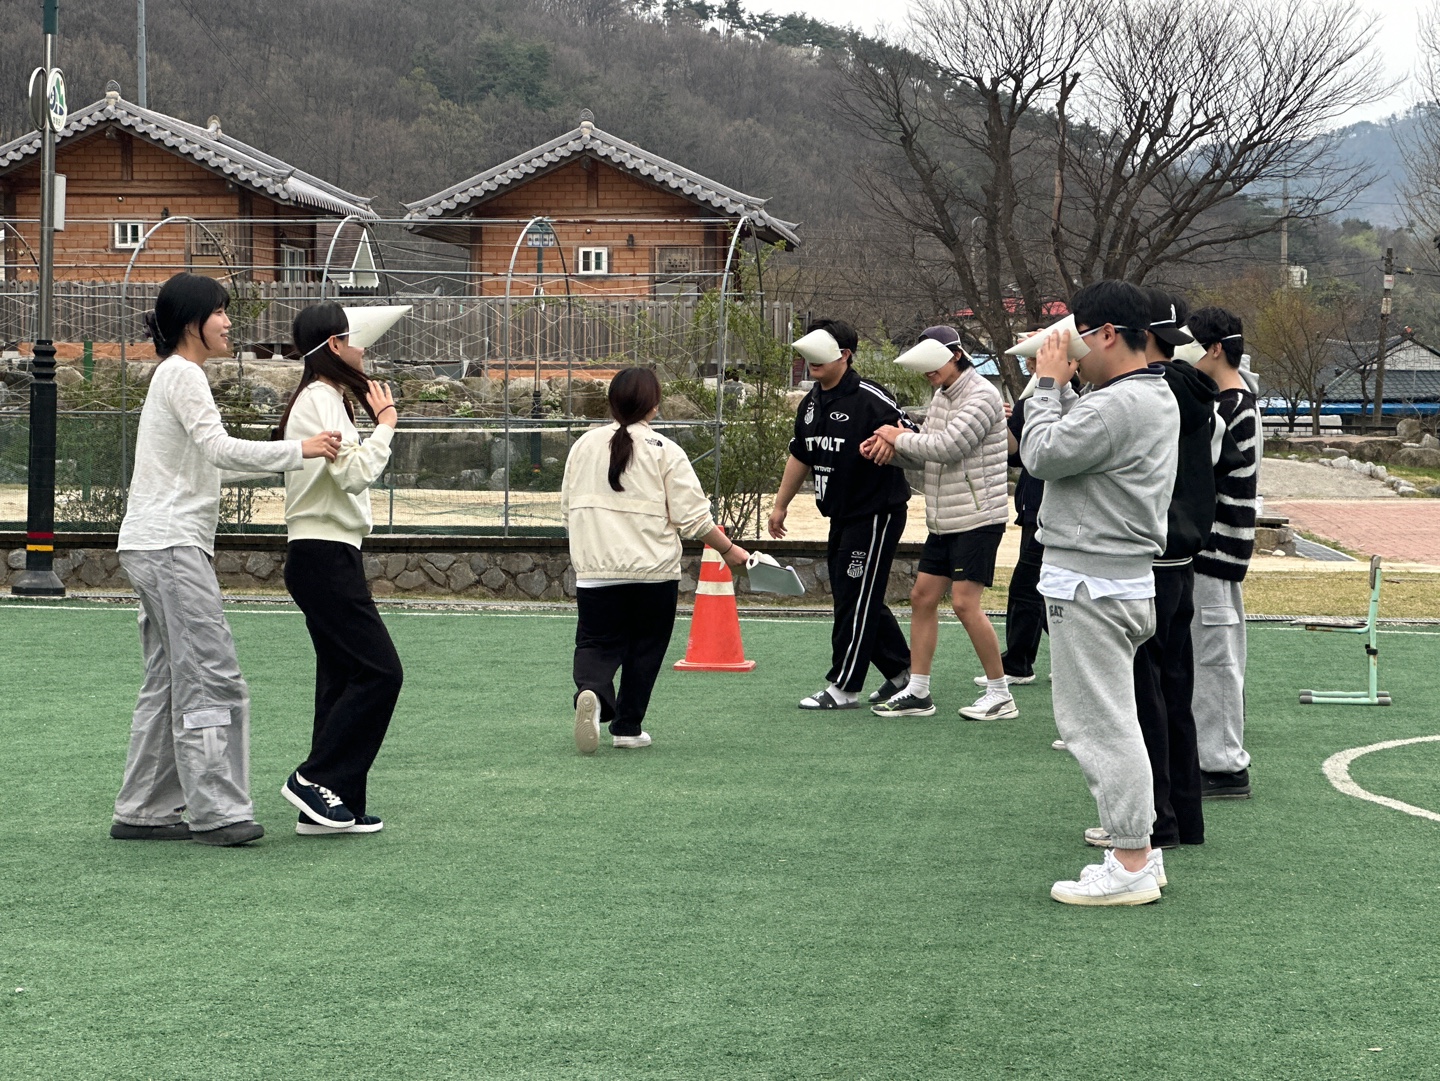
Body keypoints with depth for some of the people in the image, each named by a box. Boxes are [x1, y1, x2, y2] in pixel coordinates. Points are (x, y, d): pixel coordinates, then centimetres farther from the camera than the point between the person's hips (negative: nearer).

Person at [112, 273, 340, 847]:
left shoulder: (178, 375, 22)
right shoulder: (182, 375, -10)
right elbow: (219, 449, -21)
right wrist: (299, 450, -19)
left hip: (156, 548, 11)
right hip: (170, 546, -11)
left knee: (170, 682, 11)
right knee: (212, 678, -11)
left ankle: (143, 810, 12)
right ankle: (217, 811, -12)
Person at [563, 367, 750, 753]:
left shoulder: (584, 445, 7)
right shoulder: (665, 451, -5)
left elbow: (567, 509, 15)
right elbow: (693, 516, -7)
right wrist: (729, 550, 7)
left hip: (594, 571, 2)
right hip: (653, 569, -2)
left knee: (597, 641, 6)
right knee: (644, 648, 12)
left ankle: (591, 691, -24)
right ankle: (627, 726, 15)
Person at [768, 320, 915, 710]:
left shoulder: (869, 398, -16)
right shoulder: (811, 403, 11)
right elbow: (800, 456, 23)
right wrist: (781, 504, 27)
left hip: (877, 513, -9)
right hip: (841, 516, 9)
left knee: (857, 599, -5)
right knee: (858, 600, 14)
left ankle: (843, 688, 0)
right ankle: (901, 671, 27)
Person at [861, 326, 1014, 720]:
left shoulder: (980, 397, -15)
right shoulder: (942, 397, 14)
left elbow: (947, 446, -25)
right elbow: (925, 456, 15)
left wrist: (899, 437, -11)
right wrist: (888, 447, -5)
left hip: (977, 517, -9)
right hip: (943, 520, 9)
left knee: (965, 602, -12)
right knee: (922, 597, 9)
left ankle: (1000, 694, -2)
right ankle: (917, 692, 15)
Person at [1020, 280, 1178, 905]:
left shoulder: (1117, 405, -20)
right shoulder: (1158, 397, 15)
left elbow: (1042, 454, -17)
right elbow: (1076, 440, 20)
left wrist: (1049, 384, -6)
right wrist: (1057, 387, 10)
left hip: (1091, 587, -11)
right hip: (1127, 580, 11)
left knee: (1100, 724, -7)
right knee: (1113, 720, 17)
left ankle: (1131, 867, -5)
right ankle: (1139, 852, 21)